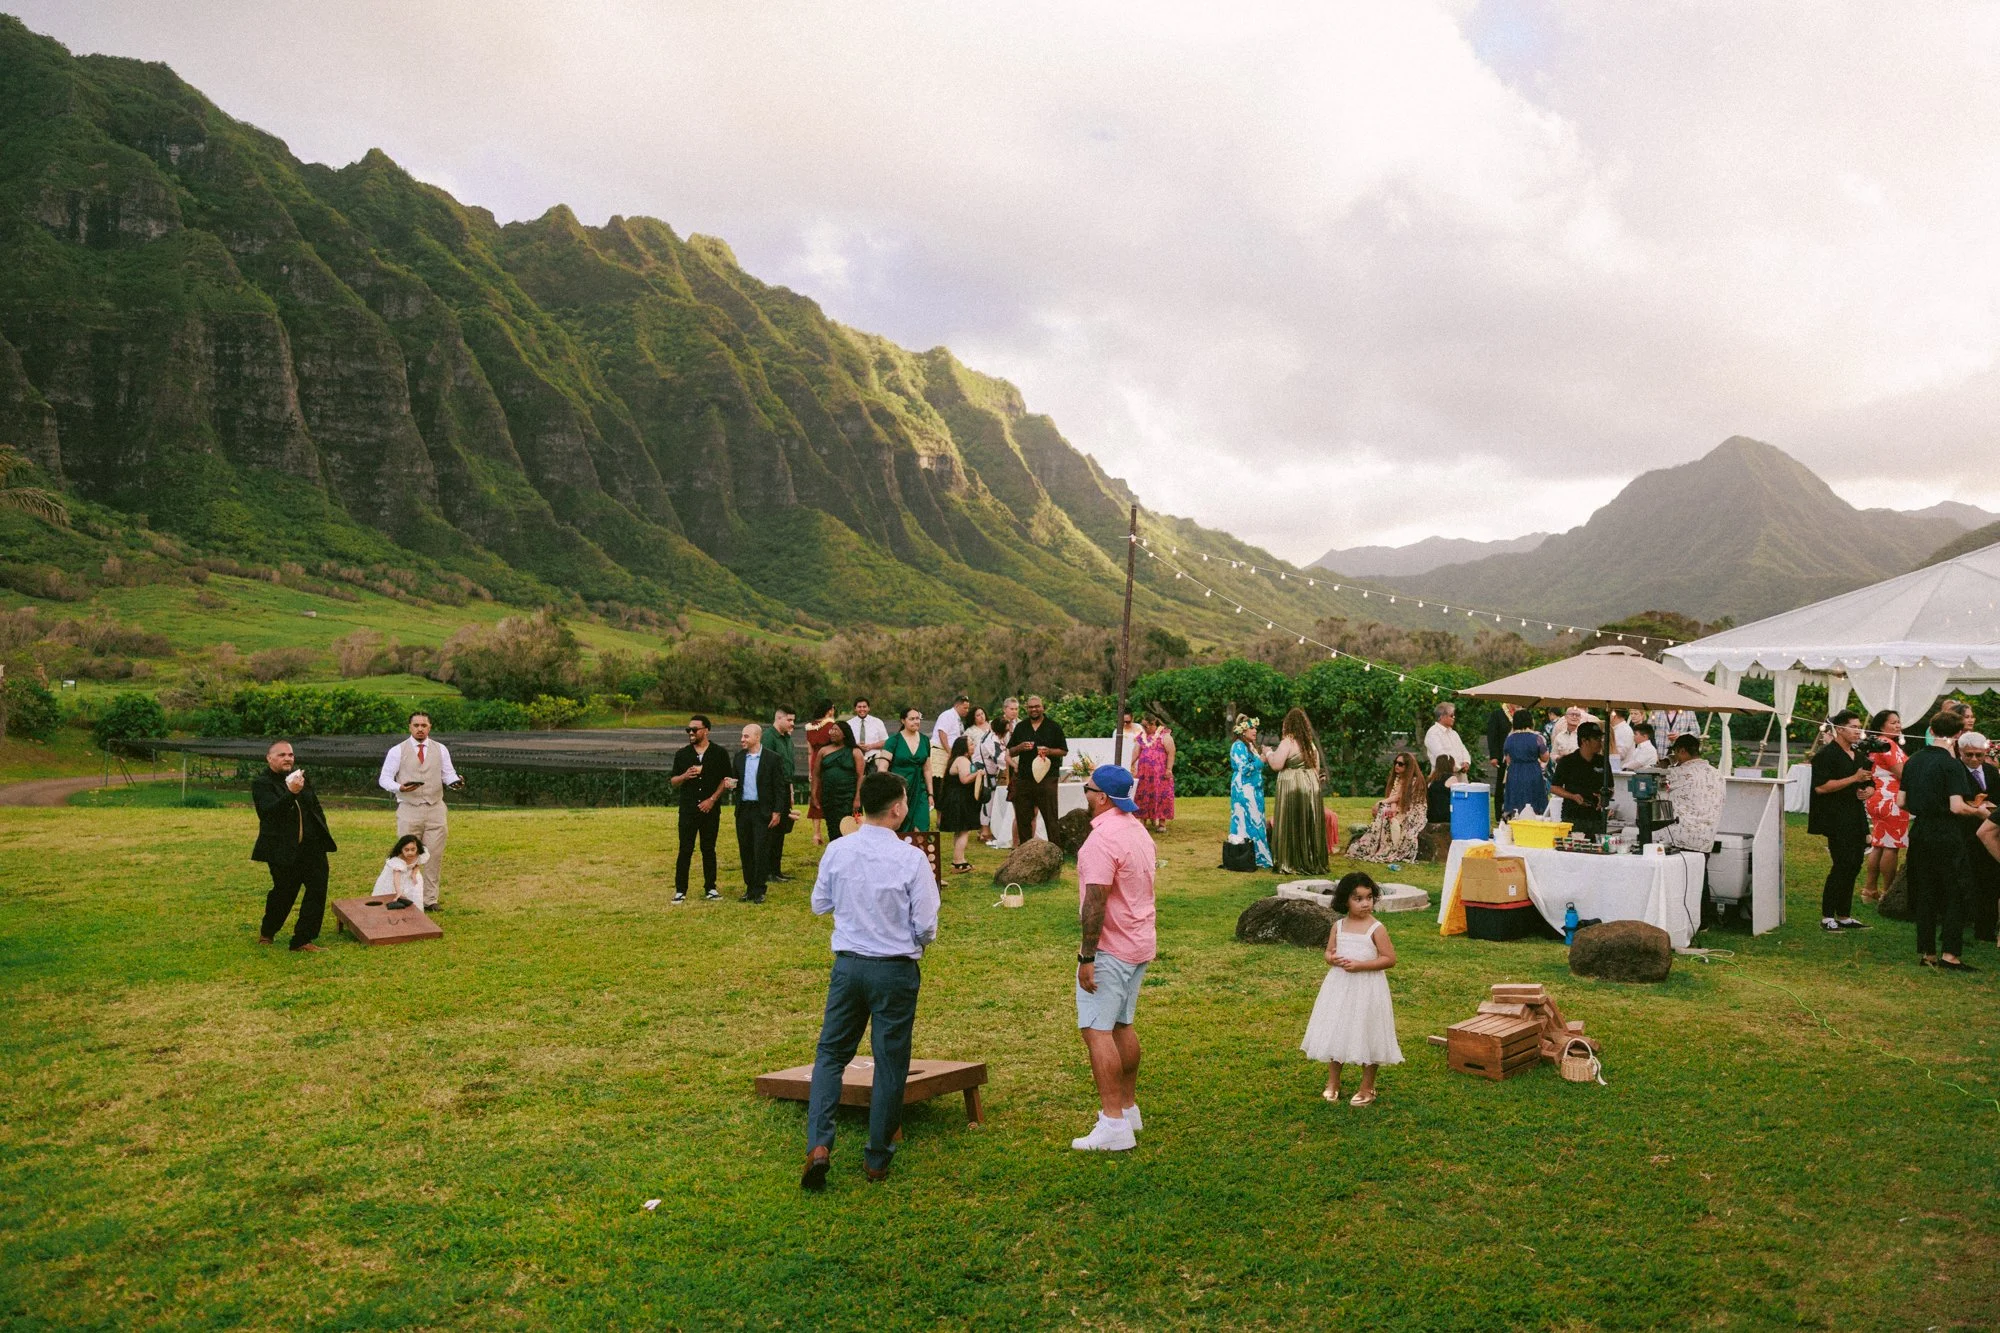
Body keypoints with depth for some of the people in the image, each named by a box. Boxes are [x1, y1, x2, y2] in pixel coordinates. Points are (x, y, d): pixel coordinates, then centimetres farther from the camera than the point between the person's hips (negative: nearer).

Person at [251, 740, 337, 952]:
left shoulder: (300, 777, 13)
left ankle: (302, 941, 2)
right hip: (282, 850, -5)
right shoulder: (261, 783, -6)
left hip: (312, 847, 5)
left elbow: (316, 807, 21)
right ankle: (267, 932, 36)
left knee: (317, 890, -5)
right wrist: (291, 793, -37)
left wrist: (324, 835, 14)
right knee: (283, 893, 7)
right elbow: (270, 811, -23)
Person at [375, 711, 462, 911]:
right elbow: (384, 778, 1)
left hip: (435, 809, 2)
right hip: (408, 810, -2)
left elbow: (448, 774, 9)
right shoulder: (397, 751, 2)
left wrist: (456, 782, -15)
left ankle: (430, 899, 13)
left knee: (435, 856, 3)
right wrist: (399, 787, -19)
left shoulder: (440, 750, 9)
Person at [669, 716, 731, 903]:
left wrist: (712, 799, -8)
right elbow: (672, 782, 10)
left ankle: (710, 888, 15)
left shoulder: (719, 753, 2)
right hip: (688, 810, 1)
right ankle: (680, 891, 3)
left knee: (708, 849, 7)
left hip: (710, 810, -1)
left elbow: (726, 779, 2)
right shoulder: (681, 754, 7)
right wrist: (684, 776, -12)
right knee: (685, 850, -1)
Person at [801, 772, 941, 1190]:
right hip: (896, 970, -3)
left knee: (831, 1052, 14)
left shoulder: (837, 851, -4)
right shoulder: (912, 859, -15)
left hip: (847, 964, 3)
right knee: (890, 1063, 10)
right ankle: (878, 1159, 20)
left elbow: (819, 904, 9)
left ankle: (818, 1145, -1)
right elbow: (926, 927, -10)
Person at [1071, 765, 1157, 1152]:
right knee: (1123, 1025, 18)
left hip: (1110, 947, -10)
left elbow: (1095, 902, -24)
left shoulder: (1102, 838, -20)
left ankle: (1114, 1123, -9)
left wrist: (1087, 956, -21)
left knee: (1096, 1030, -8)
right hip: (1140, 943, 10)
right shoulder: (1139, 831, 11)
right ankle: (1129, 1107, 27)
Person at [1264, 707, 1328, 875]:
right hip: (1311, 785, 7)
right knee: (1309, 826, 11)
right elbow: (1317, 767, 17)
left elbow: (1276, 765, -14)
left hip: (1291, 786, -7)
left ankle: (1293, 863, 2)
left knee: (1292, 825, 0)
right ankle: (1313, 862, 15)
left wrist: (1268, 753, 3)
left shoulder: (1288, 741, -12)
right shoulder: (1311, 742, 10)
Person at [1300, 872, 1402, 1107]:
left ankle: (1367, 1087, 22)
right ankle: (1333, 1083, 29)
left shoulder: (1376, 928, -11)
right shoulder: (1338, 925, 2)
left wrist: (1360, 965, -20)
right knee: (1334, 1034, 12)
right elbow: (1329, 952, 11)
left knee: (1366, 1036, 5)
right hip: (1339, 986, 4)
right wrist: (1333, 959, -13)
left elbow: (1390, 959, -12)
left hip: (1367, 989, -4)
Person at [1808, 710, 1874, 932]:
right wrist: (1854, 779, -20)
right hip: (1836, 820, -8)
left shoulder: (1859, 756, 17)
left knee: (1854, 866, 9)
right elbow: (1821, 787, -20)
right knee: (1843, 865, -12)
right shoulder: (1826, 754, -9)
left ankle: (1844, 916, 18)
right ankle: (1827, 918, -6)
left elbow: (1871, 784, 27)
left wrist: (1867, 791, 3)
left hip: (1857, 819, 9)